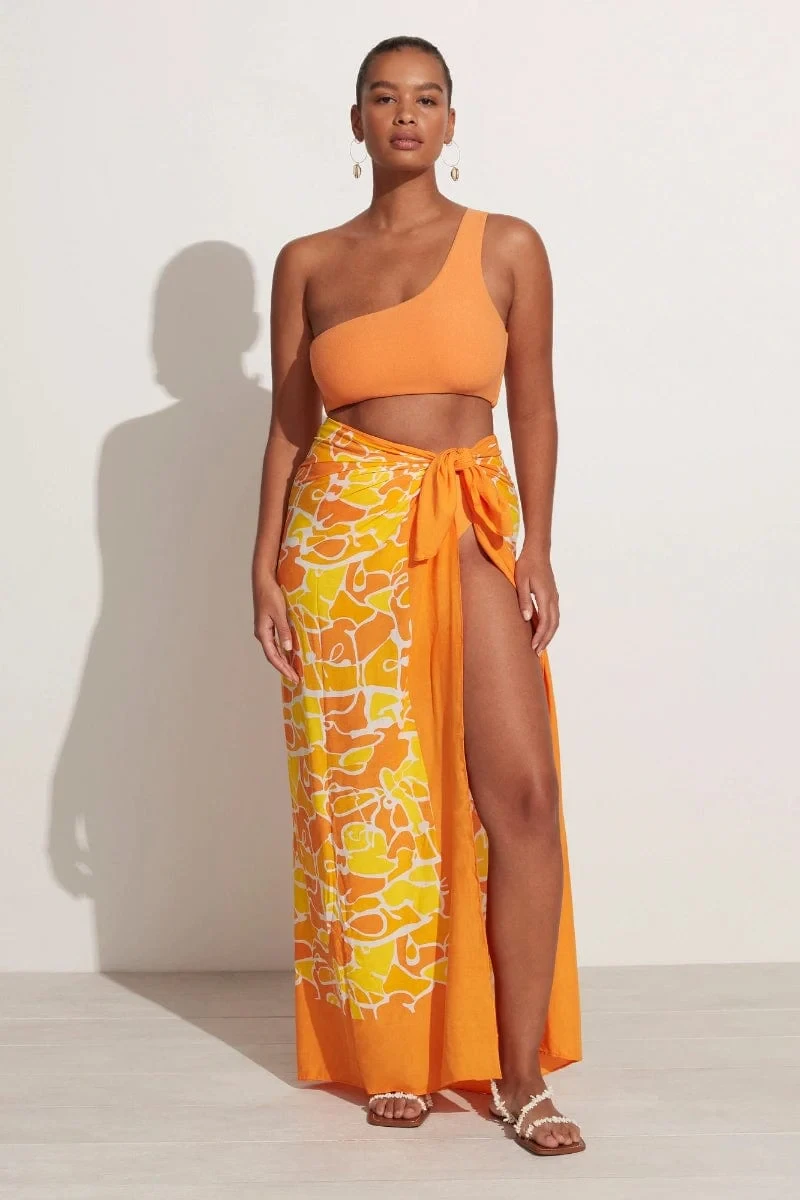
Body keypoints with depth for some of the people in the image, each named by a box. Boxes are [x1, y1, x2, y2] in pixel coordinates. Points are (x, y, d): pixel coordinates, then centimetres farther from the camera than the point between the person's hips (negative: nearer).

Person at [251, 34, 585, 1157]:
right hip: (345, 528, 1)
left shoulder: (508, 246, 6)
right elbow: (289, 423, 9)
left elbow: (534, 407, 6)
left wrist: (537, 548, -2)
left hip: (471, 529, 0)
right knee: (368, 794, 3)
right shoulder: (309, 262, 8)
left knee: (522, 788, -12)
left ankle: (519, 1073, -3)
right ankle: (393, 1057, 15)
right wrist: (266, 568, 2)